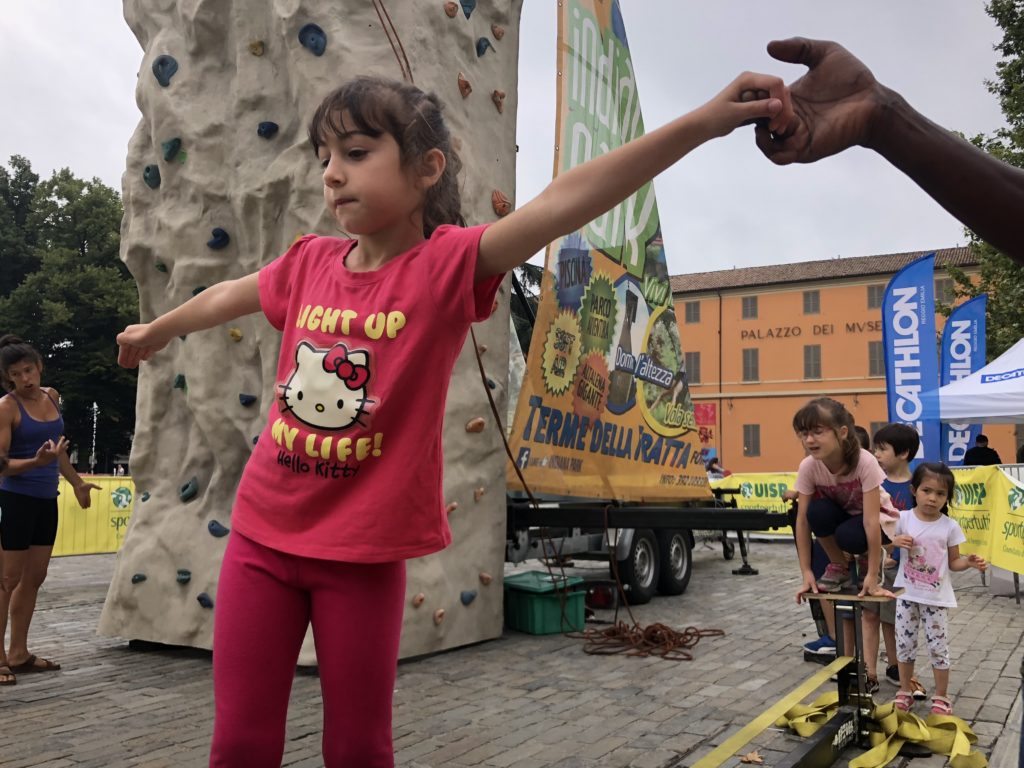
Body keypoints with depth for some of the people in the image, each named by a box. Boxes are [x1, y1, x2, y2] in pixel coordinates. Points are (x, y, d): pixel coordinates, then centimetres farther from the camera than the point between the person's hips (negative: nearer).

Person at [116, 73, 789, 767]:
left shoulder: (447, 264, -13)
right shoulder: (311, 262, 1)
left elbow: (562, 202, -27)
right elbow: (225, 298, 20)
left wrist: (702, 122, -38)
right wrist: (155, 331, 39)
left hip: (366, 551, -3)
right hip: (263, 534, 4)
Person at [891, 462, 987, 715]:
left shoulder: (950, 526, -5)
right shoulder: (902, 518, -7)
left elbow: (953, 562, 2)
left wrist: (969, 562, -17)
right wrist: (895, 541, -20)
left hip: (937, 597, 0)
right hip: (907, 593, 1)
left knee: (938, 647, 5)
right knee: (904, 644, 10)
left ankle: (941, 697, 22)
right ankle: (904, 691, 26)